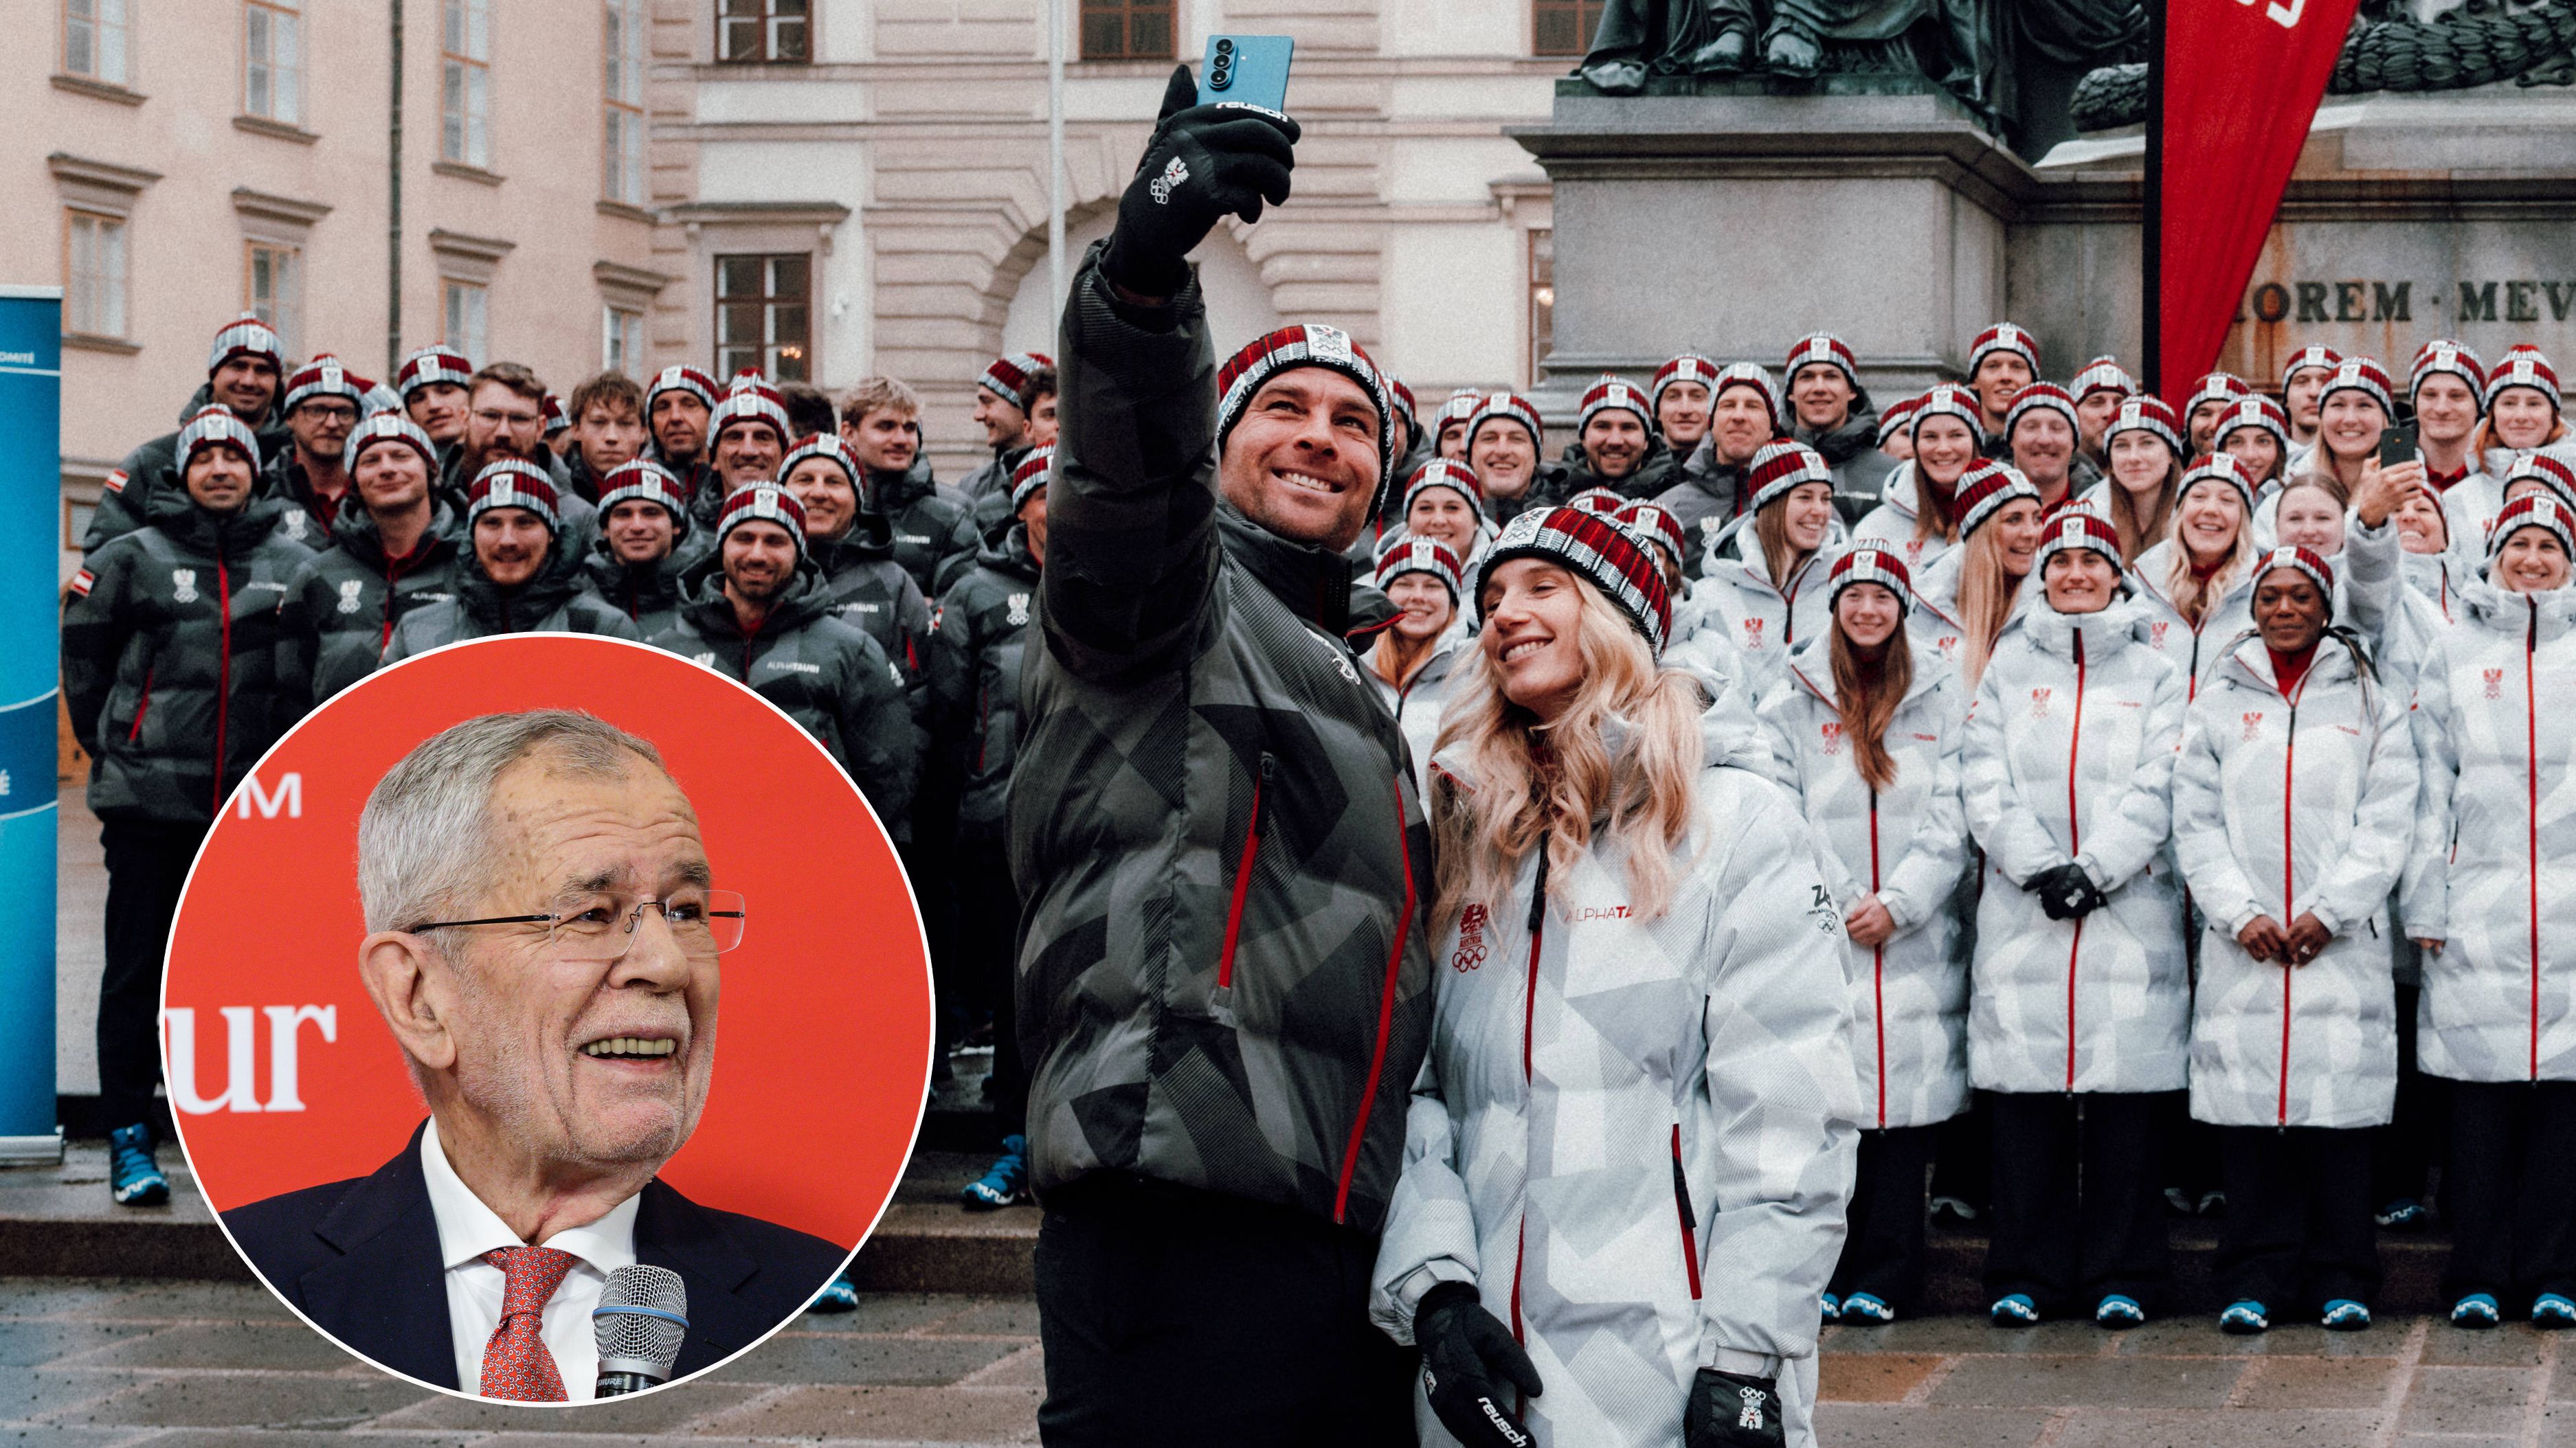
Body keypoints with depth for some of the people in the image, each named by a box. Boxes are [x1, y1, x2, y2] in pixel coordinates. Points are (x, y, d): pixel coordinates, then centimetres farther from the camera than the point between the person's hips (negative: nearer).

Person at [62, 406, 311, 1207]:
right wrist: (113, 750, 11)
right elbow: (84, 659, 8)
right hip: (151, 802, -2)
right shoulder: (131, 559, 2)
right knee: (138, 971, 1)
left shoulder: (297, 565, 6)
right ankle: (129, 1140, 7)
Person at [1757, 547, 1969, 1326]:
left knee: (1906, 1103, -2)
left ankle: (1882, 1279, 3)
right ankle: (1820, 1276, 2)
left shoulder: (1942, 700, 11)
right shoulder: (1792, 703, 9)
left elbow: (1952, 822, 4)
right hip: (1819, 937, 0)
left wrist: (1897, 903, -8)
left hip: (1917, 941, 1)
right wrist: (1840, 904, -7)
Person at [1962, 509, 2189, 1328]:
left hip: (2130, 913, -1)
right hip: (2022, 915, 1)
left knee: (2124, 1095, -2)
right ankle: (2026, 1276, 6)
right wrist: (2041, 868, -10)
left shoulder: (2155, 676, 12)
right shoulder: (2008, 669, 14)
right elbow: (1986, 786, 4)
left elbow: (2157, 792, 0)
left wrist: (2094, 868, -12)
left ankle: (2120, 1278, 5)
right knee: (2026, 1100, -1)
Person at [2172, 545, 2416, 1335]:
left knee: (2339, 1106, -3)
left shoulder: (2372, 704, 10)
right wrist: (2239, 913, -7)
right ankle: (2255, 1280, 4)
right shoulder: (2218, 704, 12)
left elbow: (2387, 823, 2)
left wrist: (2328, 912, -9)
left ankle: (2341, 1280, 5)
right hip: (2242, 945, 1)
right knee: (2248, 1112, -2)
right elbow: (2195, 823, 6)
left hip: (2343, 944, -1)